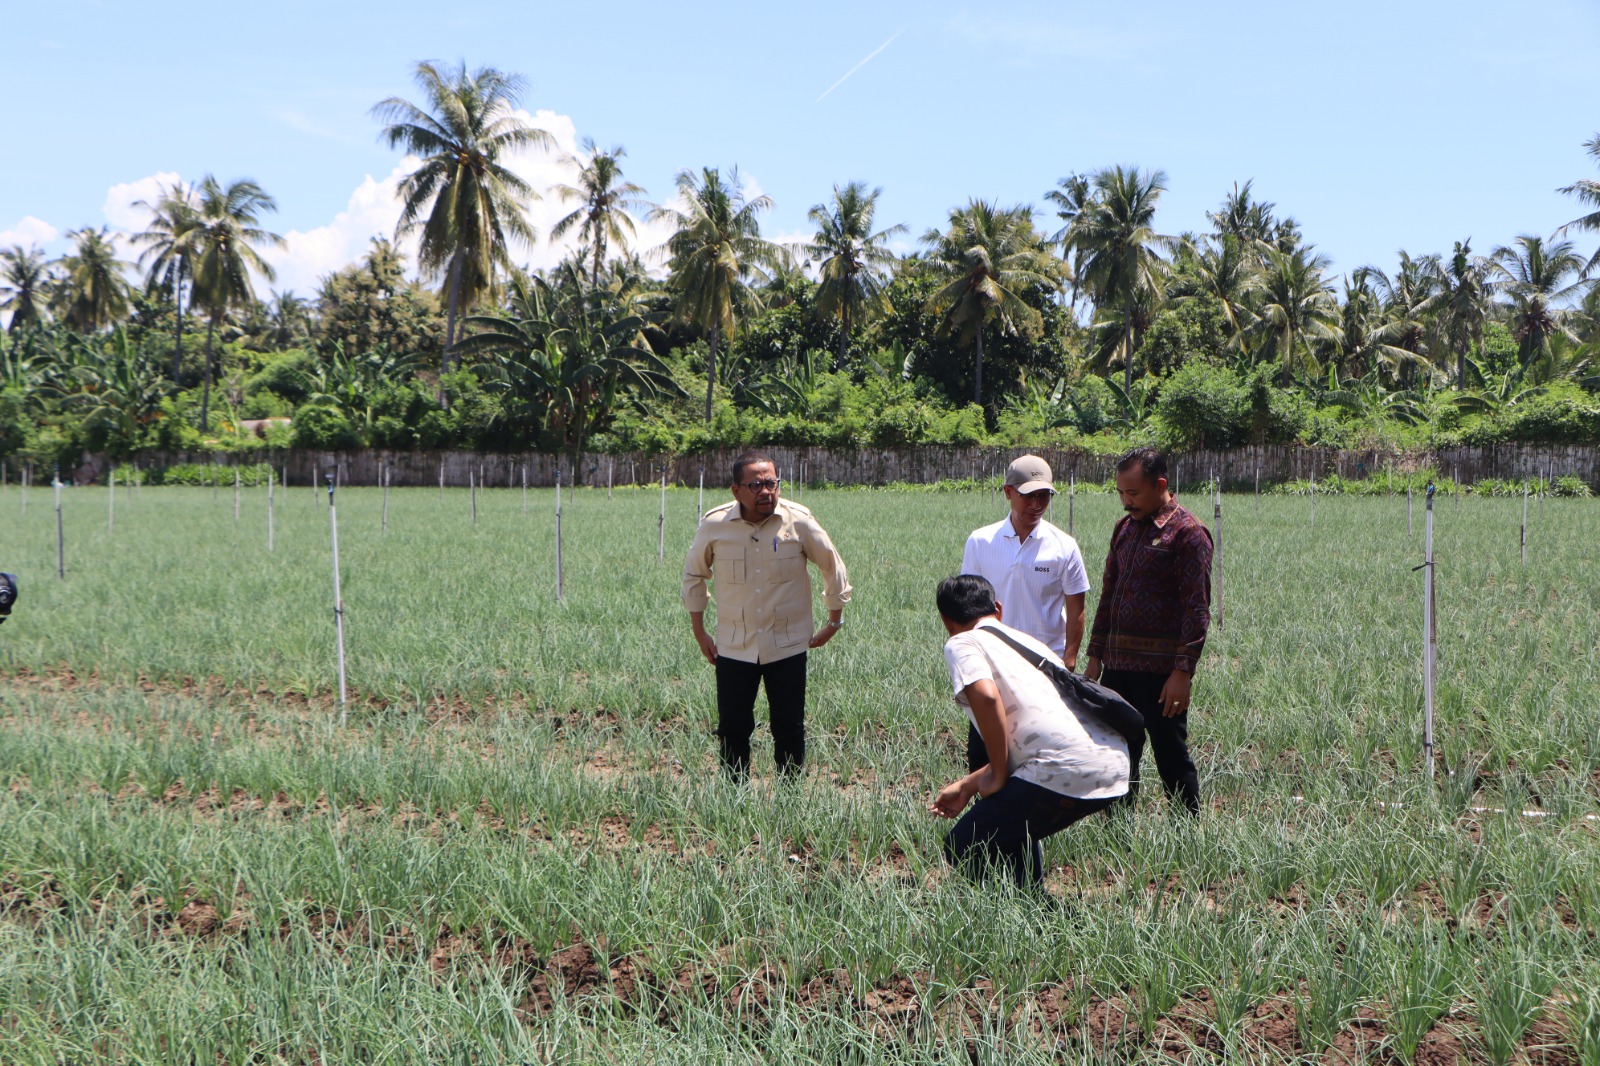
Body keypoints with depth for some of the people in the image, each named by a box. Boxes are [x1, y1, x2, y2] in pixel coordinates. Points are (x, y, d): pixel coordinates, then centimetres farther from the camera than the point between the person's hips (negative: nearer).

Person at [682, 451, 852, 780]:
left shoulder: (799, 521, -9)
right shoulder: (714, 525, -7)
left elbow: (833, 567, 6)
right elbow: (694, 575, 10)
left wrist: (834, 621, 9)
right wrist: (699, 632, 9)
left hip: (788, 645, 0)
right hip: (734, 648, 0)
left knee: (789, 728, 4)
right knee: (732, 728, 3)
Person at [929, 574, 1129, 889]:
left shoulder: (961, 644, 6)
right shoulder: (1027, 640, 29)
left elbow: (986, 696, -17)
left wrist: (997, 777, -6)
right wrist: (968, 786, 36)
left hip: (1066, 771, -9)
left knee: (963, 851, 5)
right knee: (1013, 821, 35)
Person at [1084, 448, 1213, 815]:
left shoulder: (1187, 532, -9)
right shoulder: (1124, 527, 13)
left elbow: (1197, 610, -12)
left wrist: (1183, 672, -17)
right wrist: (1095, 656, 15)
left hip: (1161, 670, -7)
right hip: (1117, 665, 7)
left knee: (1171, 757, 0)